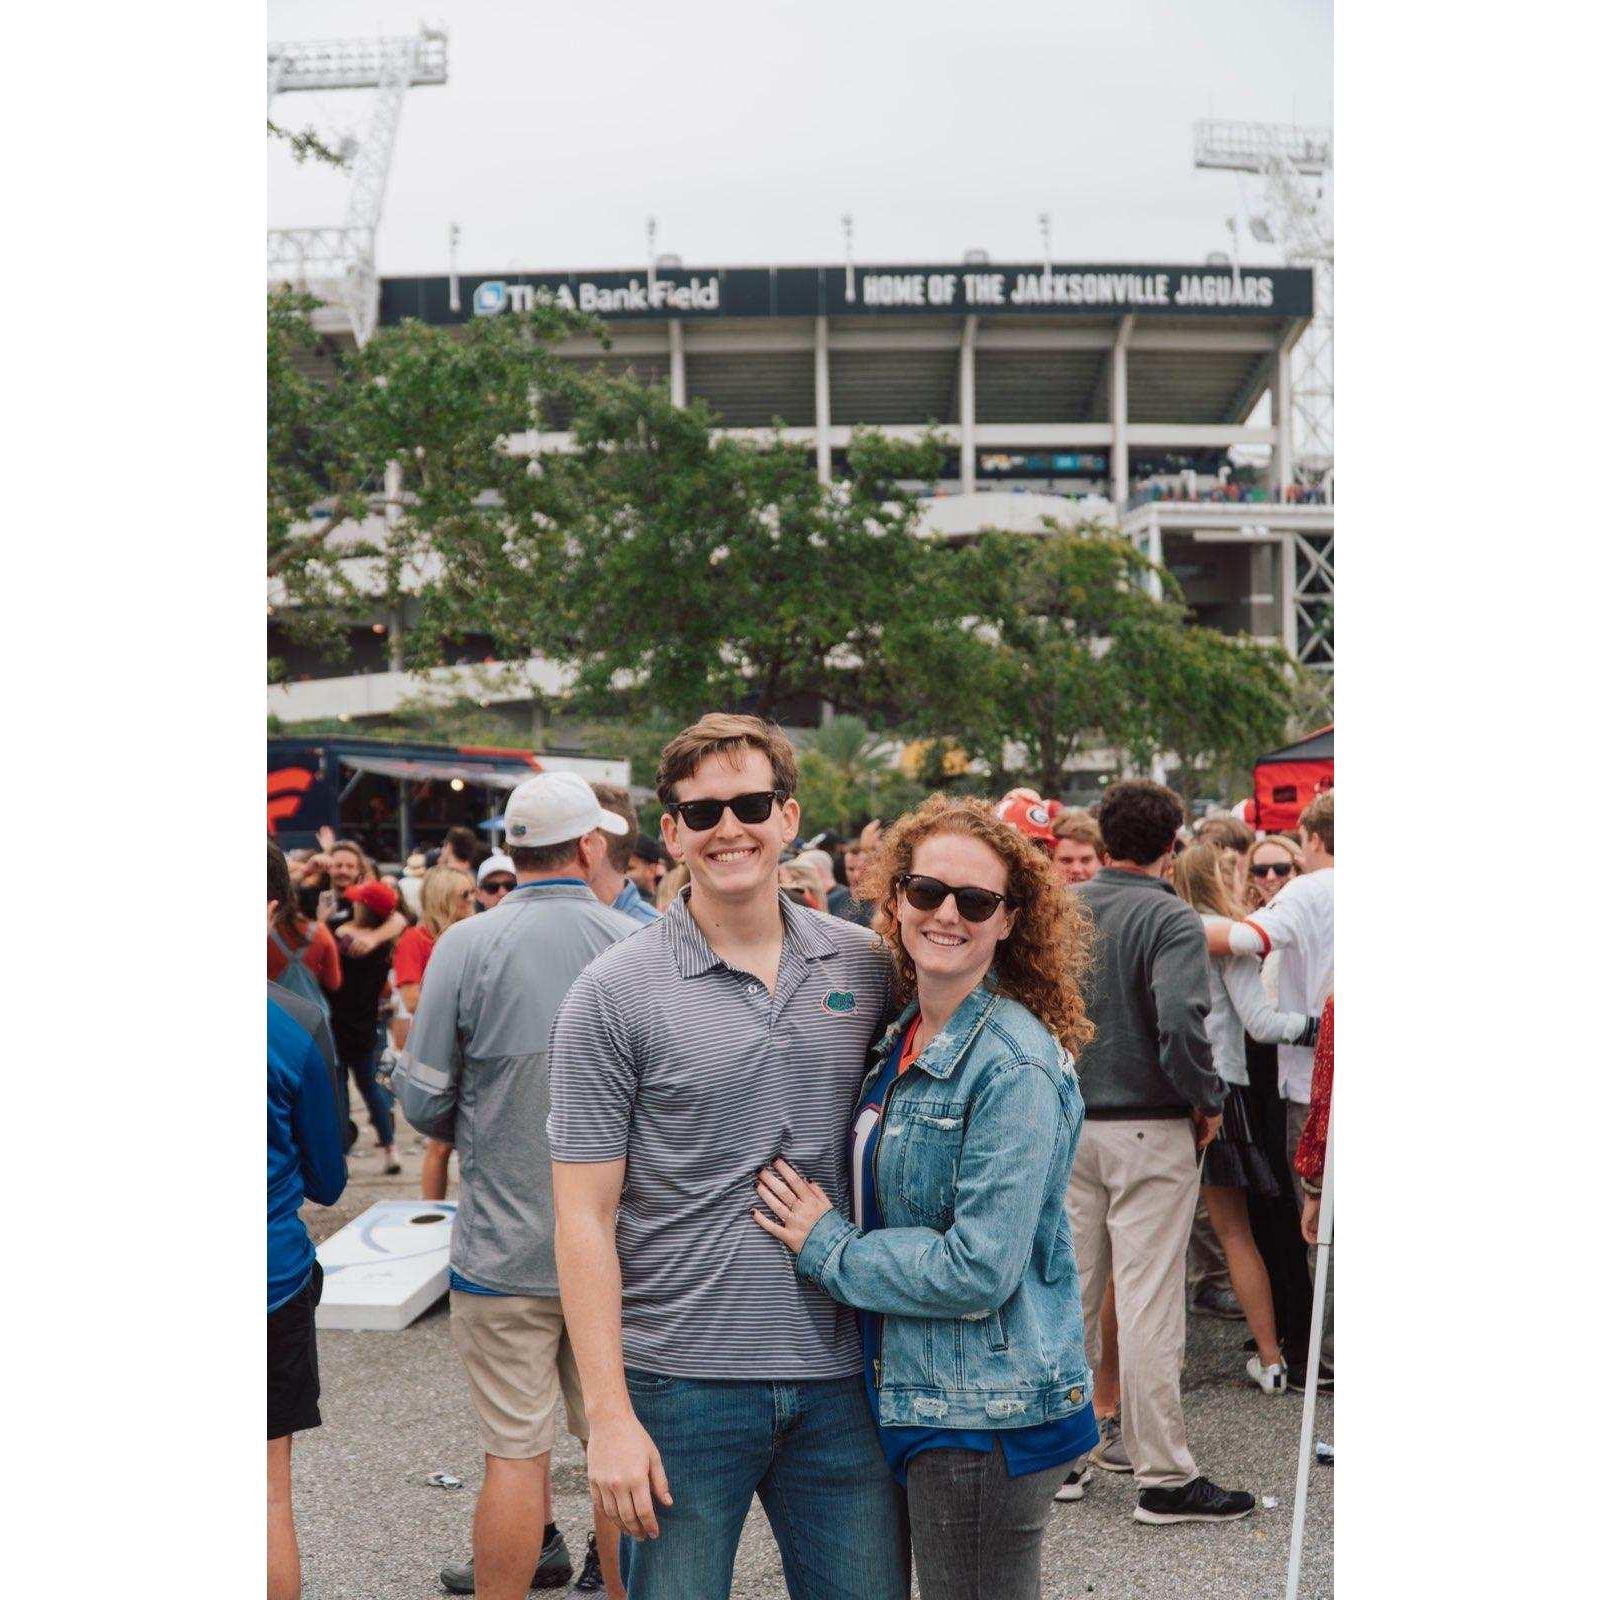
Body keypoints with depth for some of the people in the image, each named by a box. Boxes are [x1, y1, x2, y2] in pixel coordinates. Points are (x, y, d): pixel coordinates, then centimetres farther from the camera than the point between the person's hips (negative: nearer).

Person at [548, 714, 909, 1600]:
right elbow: (584, 1217, -6)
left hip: (842, 1379, 3)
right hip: (682, 1384, -3)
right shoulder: (615, 993, -6)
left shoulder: (870, 968, 4)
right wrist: (608, 1414, -11)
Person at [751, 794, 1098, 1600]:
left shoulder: (1015, 1067, -18)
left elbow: (978, 1271, -23)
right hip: (913, 1399, 8)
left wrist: (826, 1245, -13)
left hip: (986, 1419, -8)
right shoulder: (901, 1036, 8)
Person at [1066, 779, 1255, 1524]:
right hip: (1149, 1128, -6)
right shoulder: (1171, 920, -13)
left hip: (1067, 1124, 6)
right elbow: (1179, 1022, -25)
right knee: (1148, 1300, -2)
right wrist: (1208, 1101, -10)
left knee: (1070, 1290, 15)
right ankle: (1164, 1476, 3)